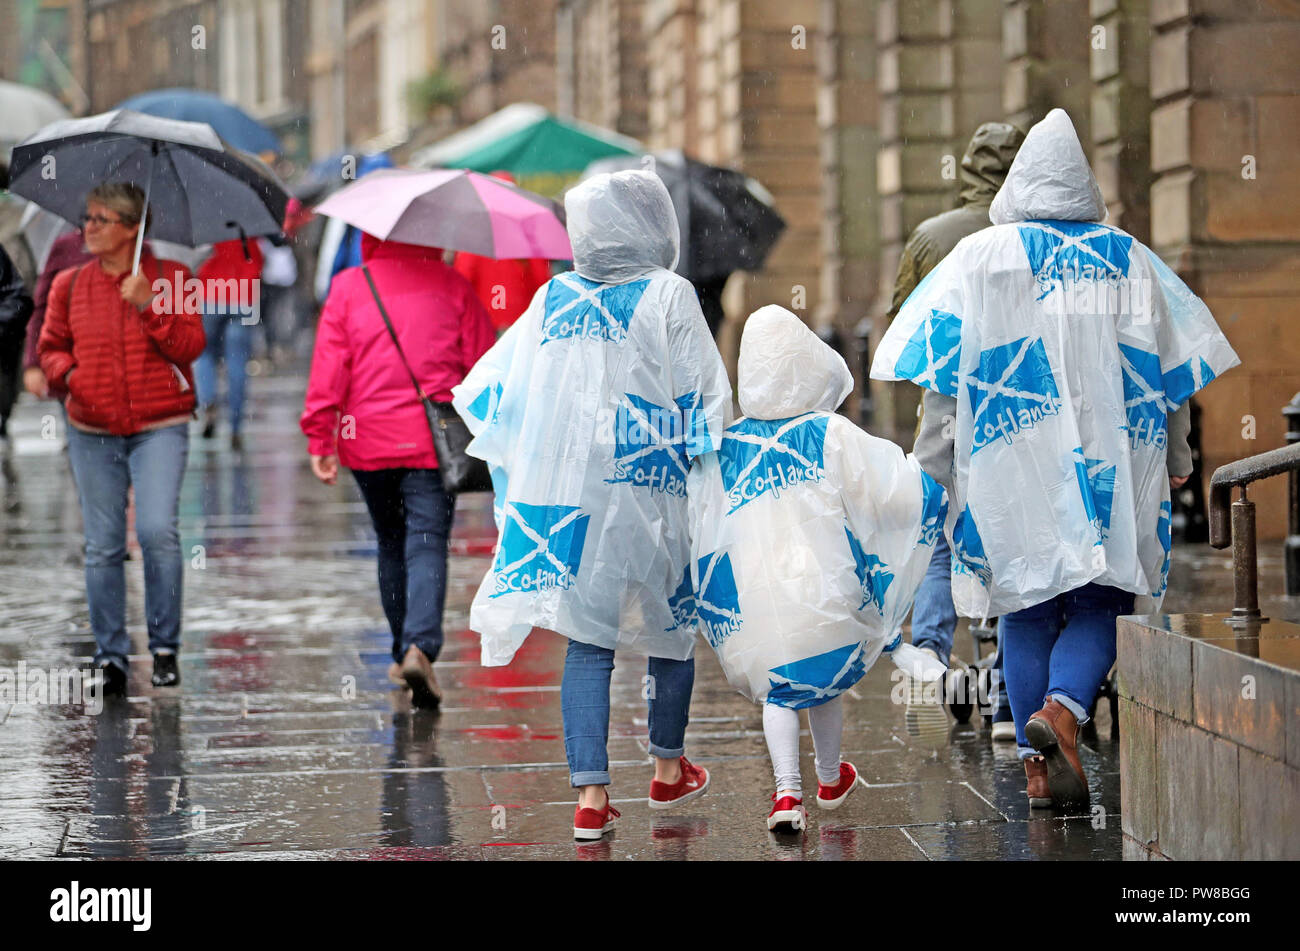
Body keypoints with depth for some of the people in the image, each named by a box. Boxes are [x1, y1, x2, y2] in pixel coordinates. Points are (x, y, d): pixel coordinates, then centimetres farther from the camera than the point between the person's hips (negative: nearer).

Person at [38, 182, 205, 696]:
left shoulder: (170, 277, 1)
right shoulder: (69, 285, 8)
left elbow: (190, 345, -6)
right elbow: (50, 347, 13)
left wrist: (150, 306, -18)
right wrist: (68, 374, -8)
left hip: (159, 427, -3)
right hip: (92, 431, 3)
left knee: (158, 531, -17)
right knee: (103, 546, 3)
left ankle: (164, 647, -1)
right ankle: (110, 657, 14)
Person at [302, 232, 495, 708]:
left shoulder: (348, 286, 3)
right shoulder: (453, 287, 3)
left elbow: (329, 366, -2)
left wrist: (319, 437, 1)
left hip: (369, 439, 1)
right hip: (434, 439, -1)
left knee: (391, 543, 17)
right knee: (427, 544, -5)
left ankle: (403, 654, 22)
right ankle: (420, 646, -26)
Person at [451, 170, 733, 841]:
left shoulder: (553, 298, 6)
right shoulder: (667, 295, -5)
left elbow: (490, 388, 9)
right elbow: (704, 399, -8)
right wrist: (700, 455, 7)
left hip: (567, 495, 3)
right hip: (649, 489, -3)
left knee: (586, 641, 4)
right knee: (670, 627, 17)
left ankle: (590, 796, -4)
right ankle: (668, 771, 29)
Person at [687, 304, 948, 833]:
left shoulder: (722, 448, 0)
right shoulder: (833, 436, -6)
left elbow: (696, 527, 5)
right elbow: (910, 495, -3)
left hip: (754, 603, 1)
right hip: (823, 587, -1)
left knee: (778, 689, 18)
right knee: (825, 680, 24)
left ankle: (787, 792, 0)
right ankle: (830, 779, 43)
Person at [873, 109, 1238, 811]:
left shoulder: (980, 257, 0)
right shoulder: (1130, 260, 6)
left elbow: (943, 376, -3)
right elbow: (1171, 369, 9)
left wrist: (932, 466, 4)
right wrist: (1172, 461, 20)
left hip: (1011, 461, 0)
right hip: (1111, 459, 0)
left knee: (1026, 610, 8)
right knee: (1098, 603, 5)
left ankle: (1038, 765, 6)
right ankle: (1063, 708, -23)